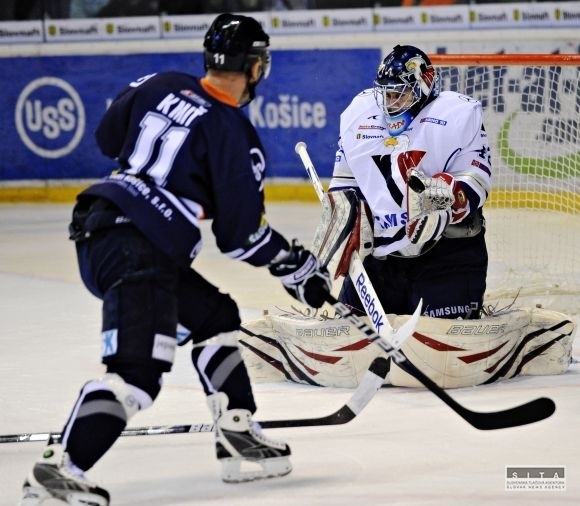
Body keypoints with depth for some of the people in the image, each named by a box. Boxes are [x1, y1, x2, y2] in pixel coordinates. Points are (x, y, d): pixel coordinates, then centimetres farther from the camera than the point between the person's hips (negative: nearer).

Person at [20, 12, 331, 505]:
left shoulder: (160, 86, 9)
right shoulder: (234, 135, -9)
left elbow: (108, 137, 26)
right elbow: (241, 236, -4)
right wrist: (297, 265, 10)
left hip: (97, 225, 9)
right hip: (135, 252, -9)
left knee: (214, 316, 22)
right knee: (137, 368, -17)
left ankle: (238, 437, 25)